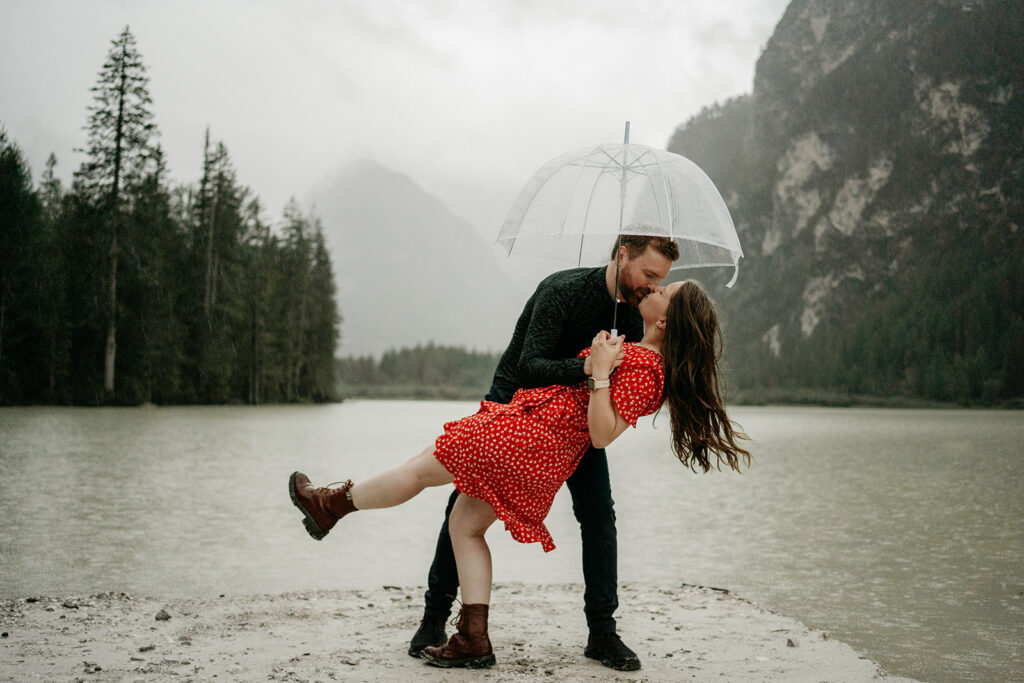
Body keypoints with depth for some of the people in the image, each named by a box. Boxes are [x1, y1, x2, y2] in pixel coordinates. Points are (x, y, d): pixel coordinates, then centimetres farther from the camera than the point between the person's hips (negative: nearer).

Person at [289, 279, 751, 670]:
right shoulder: (650, 356, 9)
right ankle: (473, 639, 15)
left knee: (421, 470, 6)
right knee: (464, 526, 14)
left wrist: (600, 370, -26)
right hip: (547, 458, 10)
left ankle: (332, 505, 26)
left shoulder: (642, 370, -20)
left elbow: (602, 434, -23)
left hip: (528, 435, -10)